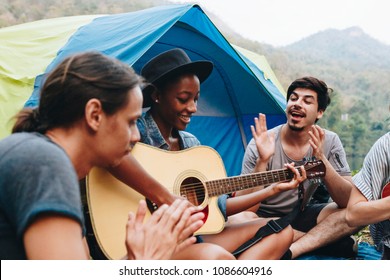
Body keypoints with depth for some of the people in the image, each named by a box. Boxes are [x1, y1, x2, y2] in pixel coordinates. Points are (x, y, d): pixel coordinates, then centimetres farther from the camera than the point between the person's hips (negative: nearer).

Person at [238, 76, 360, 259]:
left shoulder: (329, 141, -8)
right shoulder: (262, 144, -18)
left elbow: (348, 201, -18)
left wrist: (321, 159, -32)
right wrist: (262, 161, -37)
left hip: (300, 216, 3)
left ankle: (286, 252, -27)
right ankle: (322, 241, -22)